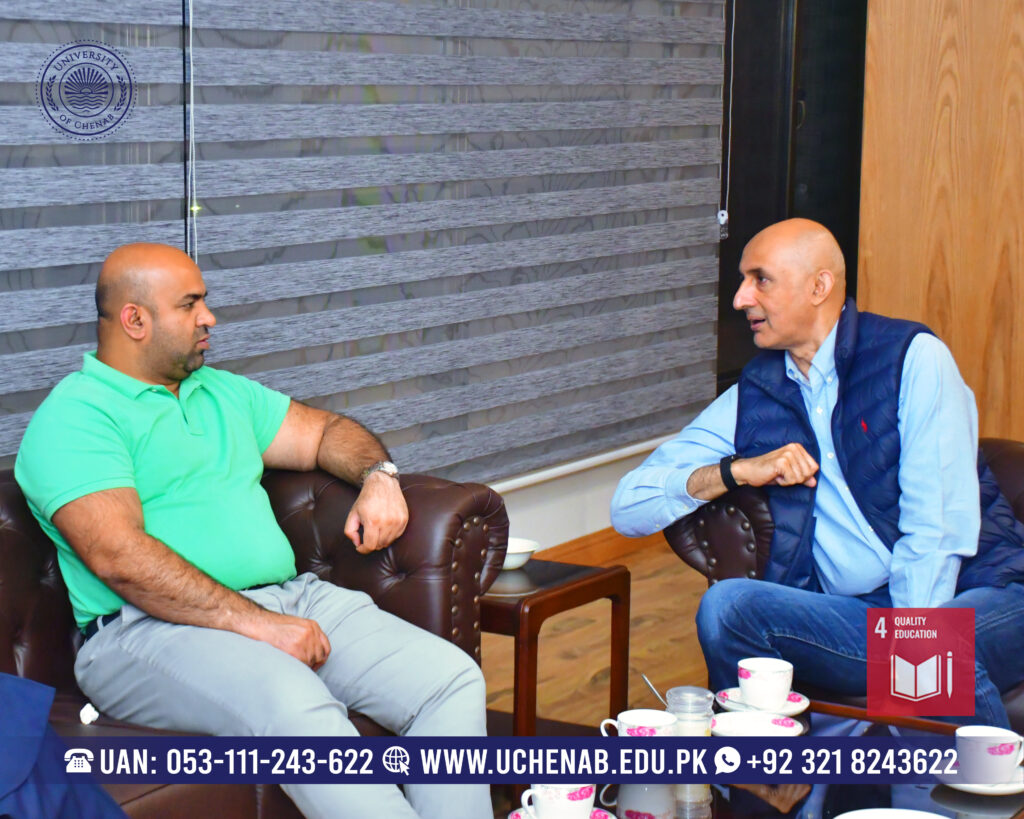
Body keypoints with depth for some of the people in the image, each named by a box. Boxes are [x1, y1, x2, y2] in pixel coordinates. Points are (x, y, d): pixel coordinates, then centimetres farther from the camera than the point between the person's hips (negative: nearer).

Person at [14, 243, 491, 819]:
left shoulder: (222, 392, 25)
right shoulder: (72, 418, -2)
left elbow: (324, 431, 35)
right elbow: (118, 557, -15)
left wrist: (379, 476, 10)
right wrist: (257, 624, -19)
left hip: (288, 599, 8)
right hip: (153, 626, -7)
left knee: (453, 679, -14)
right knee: (297, 708, -38)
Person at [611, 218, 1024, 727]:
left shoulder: (913, 357, 0)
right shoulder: (753, 399, 14)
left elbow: (939, 526, -9)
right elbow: (629, 509, 10)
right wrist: (736, 470, -5)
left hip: (978, 595, -3)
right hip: (851, 617, 4)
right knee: (726, 605, -24)